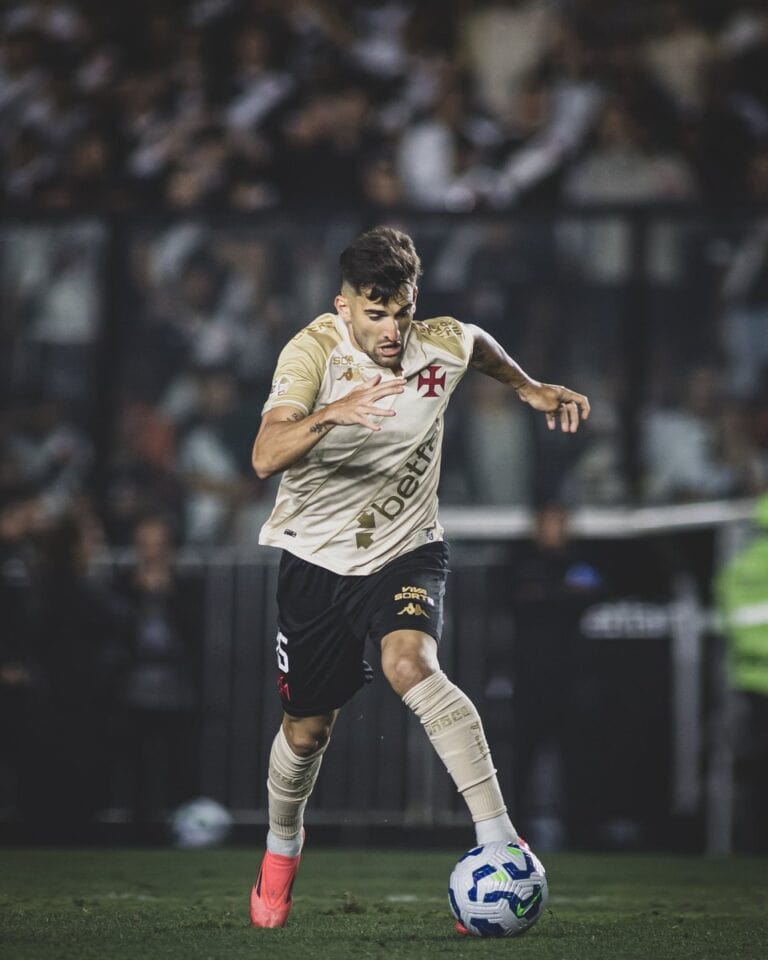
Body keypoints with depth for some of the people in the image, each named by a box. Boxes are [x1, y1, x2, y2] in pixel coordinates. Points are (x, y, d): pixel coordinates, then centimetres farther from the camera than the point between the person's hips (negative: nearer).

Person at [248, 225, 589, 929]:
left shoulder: (442, 345, -12)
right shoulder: (313, 351, -21)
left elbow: (479, 343, 17)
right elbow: (265, 458, -36)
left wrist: (529, 387, 23)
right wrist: (330, 415, -52)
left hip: (407, 552, 0)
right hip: (316, 556, 0)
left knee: (410, 664, -31)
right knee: (308, 727, 11)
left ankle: (499, 838, -34)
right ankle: (282, 850, 43)